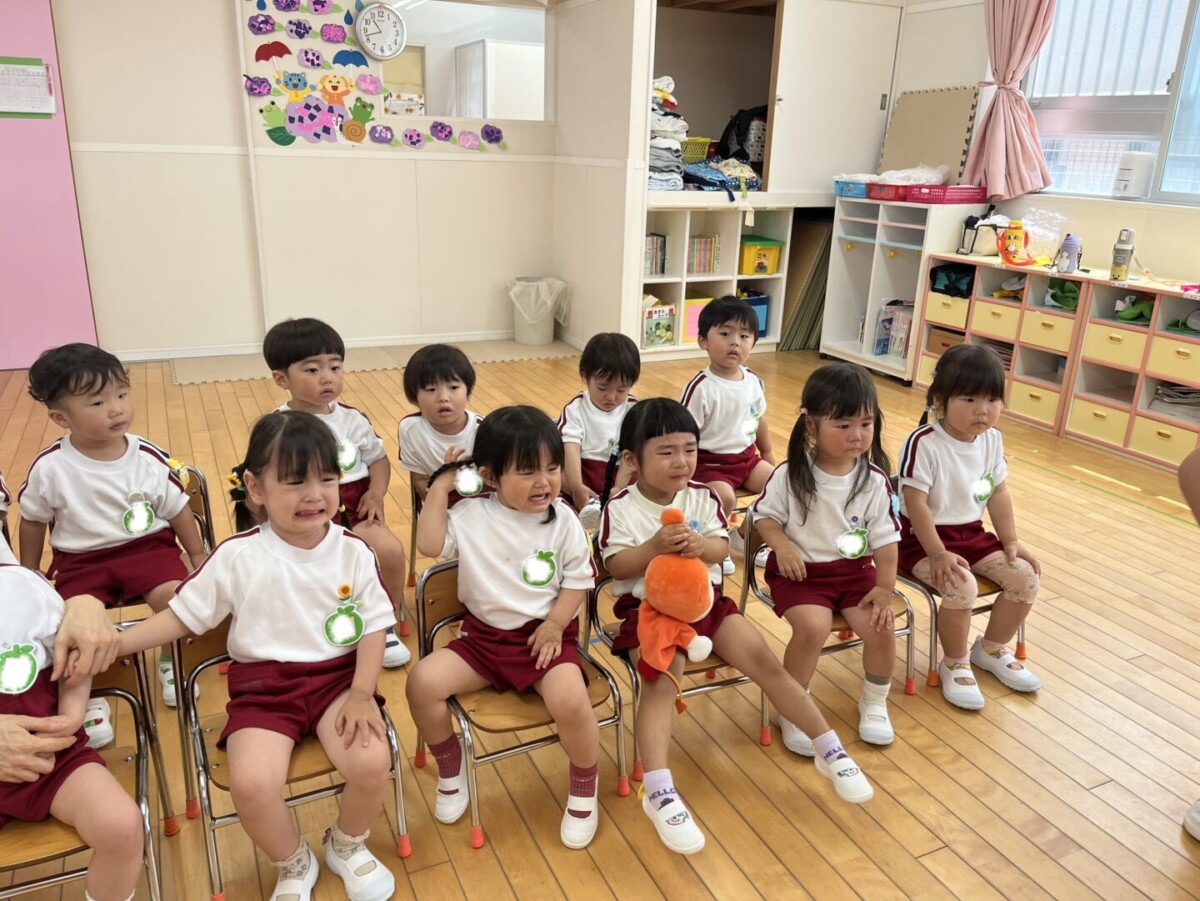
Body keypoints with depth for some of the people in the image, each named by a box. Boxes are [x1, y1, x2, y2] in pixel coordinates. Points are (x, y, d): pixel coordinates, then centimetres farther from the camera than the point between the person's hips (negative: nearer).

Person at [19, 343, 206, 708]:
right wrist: (28, 575, 14)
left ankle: (170, 662, 9)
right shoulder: (49, 467, -11)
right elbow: (33, 521, 6)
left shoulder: (150, 458, -10)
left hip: (148, 546, 0)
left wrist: (198, 557, 9)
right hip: (81, 559, 0)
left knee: (174, 596, -24)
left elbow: (178, 510, 2)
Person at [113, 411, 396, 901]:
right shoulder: (236, 556, -7)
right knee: (251, 784, -26)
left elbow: (374, 626, -1)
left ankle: (347, 845, 14)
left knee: (372, 764, -24)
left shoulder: (353, 551, -4)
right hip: (263, 686, 0)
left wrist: (362, 693, -12)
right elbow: (182, 615, 3)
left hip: (337, 677, 1)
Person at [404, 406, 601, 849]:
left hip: (546, 634, -2)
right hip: (484, 635, 3)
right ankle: (451, 768, 12)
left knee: (570, 701, -29)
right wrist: (440, 486, -11)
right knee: (422, 681, -18)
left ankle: (583, 788, 3)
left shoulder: (562, 519, -5)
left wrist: (555, 623, -14)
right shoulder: (471, 514, -4)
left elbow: (579, 580, -1)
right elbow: (430, 544, -14)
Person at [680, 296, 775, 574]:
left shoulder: (753, 381, 0)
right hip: (709, 462, -7)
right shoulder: (700, 387, -20)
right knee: (725, 497, -30)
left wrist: (768, 454, 25)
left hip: (747, 457, 7)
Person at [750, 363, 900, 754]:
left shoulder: (874, 480, -6)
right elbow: (764, 515, -1)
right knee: (813, 627, -27)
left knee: (881, 627, -16)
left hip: (855, 570, 3)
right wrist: (782, 545, -19)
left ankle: (874, 702, 17)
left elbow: (885, 538, 0)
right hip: (801, 570, -3)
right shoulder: (790, 474, -13)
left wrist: (885, 587, -6)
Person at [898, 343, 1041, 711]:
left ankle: (991, 648, 21)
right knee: (961, 587, -30)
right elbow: (916, 504, -23)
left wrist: (1011, 542, 6)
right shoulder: (924, 443, -22)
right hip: (924, 539, -7)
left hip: (972, 533, 7)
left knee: (1025, 577, -4)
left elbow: (998, 494, 9)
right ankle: (954, 664, -2)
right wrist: (938, 554, -26)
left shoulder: (992, 439, 0)